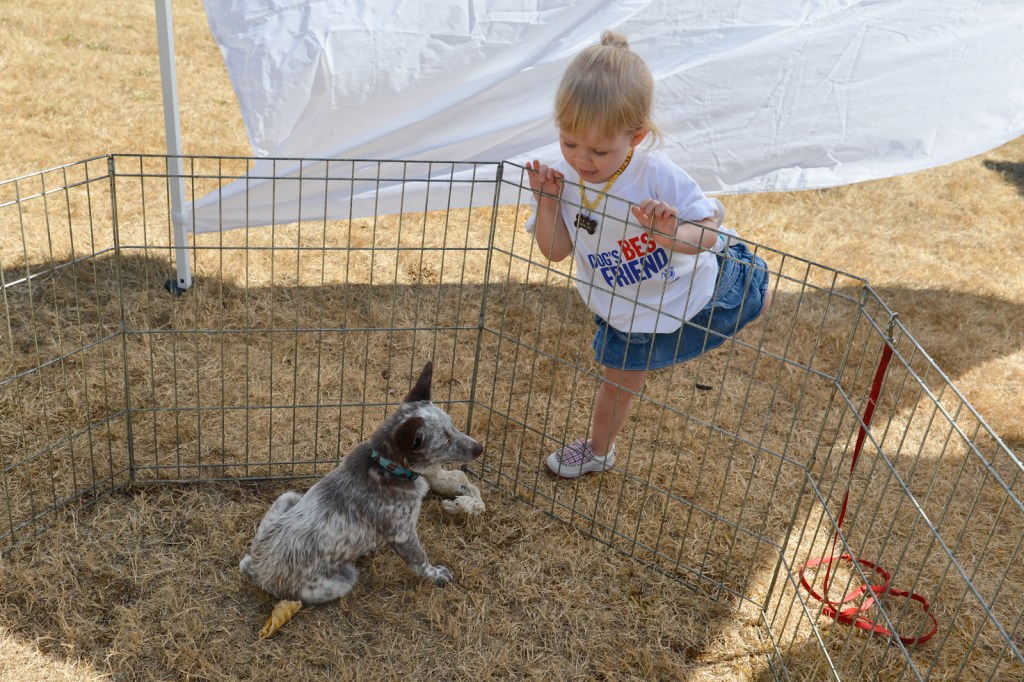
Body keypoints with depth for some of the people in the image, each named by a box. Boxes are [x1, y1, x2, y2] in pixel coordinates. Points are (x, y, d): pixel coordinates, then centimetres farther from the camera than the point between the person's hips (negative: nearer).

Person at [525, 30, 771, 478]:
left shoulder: (657, 176, -33)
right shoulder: (564, 178, -19)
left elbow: (707, 233, -26)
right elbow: (555, 250, -14)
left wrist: (674, 234, -48)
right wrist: (546, 201, -30)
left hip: (694, 294, -4)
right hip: (626, 319, 4)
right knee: (620, 379, 24)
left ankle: (755, 287, 56)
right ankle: (598, 450, 50)